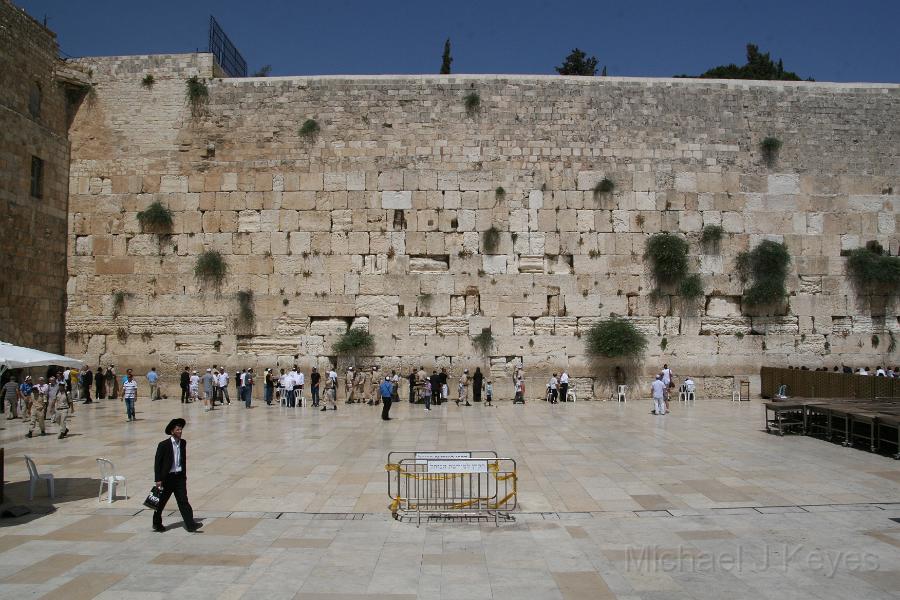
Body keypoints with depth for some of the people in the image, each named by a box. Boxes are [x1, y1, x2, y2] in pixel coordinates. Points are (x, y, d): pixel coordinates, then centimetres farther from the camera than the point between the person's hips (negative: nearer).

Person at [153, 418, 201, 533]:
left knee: (183, 500, -2)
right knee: (161, 502, 10)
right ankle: (157, 524, 28)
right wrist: (158, 479, -12)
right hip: (167, 477, -4)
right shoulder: (164, 445, -11)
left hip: (179, 477, 4)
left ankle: (190, 525, -6)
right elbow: (157, 462, -9)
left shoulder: (183, 443, 5)